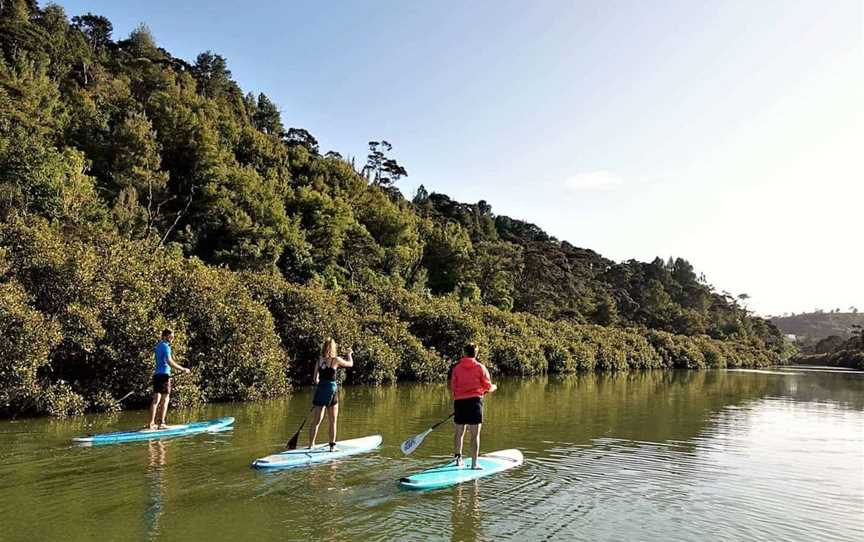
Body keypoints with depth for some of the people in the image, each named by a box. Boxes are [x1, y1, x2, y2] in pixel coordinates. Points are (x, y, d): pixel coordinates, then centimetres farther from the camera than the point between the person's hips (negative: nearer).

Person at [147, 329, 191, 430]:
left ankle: (151, 423, 7)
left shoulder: (158, 346, 17)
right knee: (165, 399, -4)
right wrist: (183, 369, -19)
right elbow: (169, 362, -22)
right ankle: (161, 423, -5)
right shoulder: (165, 346, -11)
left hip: (157, 375, 9)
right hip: (164, 374, -9)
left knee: (156, 400, 8)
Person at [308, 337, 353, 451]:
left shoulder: (319, 361, 4)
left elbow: (315, 379, 6)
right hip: (331, 391, -4)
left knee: (316, 421, 9)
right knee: (332, 421, 7)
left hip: (320, 390, 4)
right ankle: (332, 445, 11)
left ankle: (311, 444, 11)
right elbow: (350, 364, 9)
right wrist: (349, 354, 27)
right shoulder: (335, 360, -7)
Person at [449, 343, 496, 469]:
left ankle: (458, 458, 21)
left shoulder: (456, 368, 4)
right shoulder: (480, 367, -1)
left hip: (459, 402, 2)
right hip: (475, 401, -2)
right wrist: (494, 387, 21)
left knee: (459, 432, 15)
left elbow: (452, 388, 3)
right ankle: (474, 463, 2)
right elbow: (488, 387, 0)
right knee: (475, 434, 2)